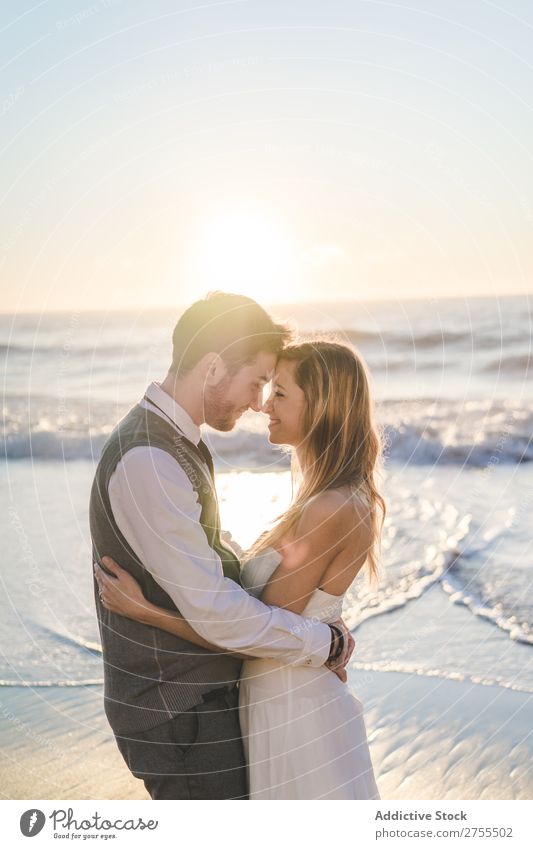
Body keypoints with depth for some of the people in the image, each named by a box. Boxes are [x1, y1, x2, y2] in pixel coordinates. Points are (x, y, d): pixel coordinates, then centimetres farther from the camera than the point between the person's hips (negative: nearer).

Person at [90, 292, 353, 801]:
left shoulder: (174, 443, 6)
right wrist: (326, 643, -14)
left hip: (199, 696, 10)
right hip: (177, 714, -10)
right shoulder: (147, 463, -27)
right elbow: (215, 613, -27)